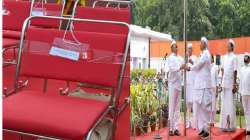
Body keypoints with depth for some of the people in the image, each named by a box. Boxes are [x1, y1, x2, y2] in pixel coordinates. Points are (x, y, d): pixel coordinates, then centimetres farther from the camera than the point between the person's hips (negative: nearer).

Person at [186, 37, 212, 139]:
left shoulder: (206, 54, -8)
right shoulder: (202, 54, 20)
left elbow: (198, 65, -11)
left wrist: (189, 68, 3)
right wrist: (190, 67, 5)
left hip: (204, 85, -9)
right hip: (199, 85, 9)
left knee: (204, 107, -8)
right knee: (199, 106, 9)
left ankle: (206, 129, -5)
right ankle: (202, 128, 14)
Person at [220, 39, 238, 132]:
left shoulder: (234, 57, -7)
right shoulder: (225, 56, 13)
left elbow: (235, 72, -10)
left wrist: (234, 85, -13)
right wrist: (222, 81, 13)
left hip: (230, 84, -7)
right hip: (224, 84, 7)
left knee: (230, 105, -4)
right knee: (224, 104, 8)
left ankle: (231, 126, 2)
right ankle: (225, 125, 13)